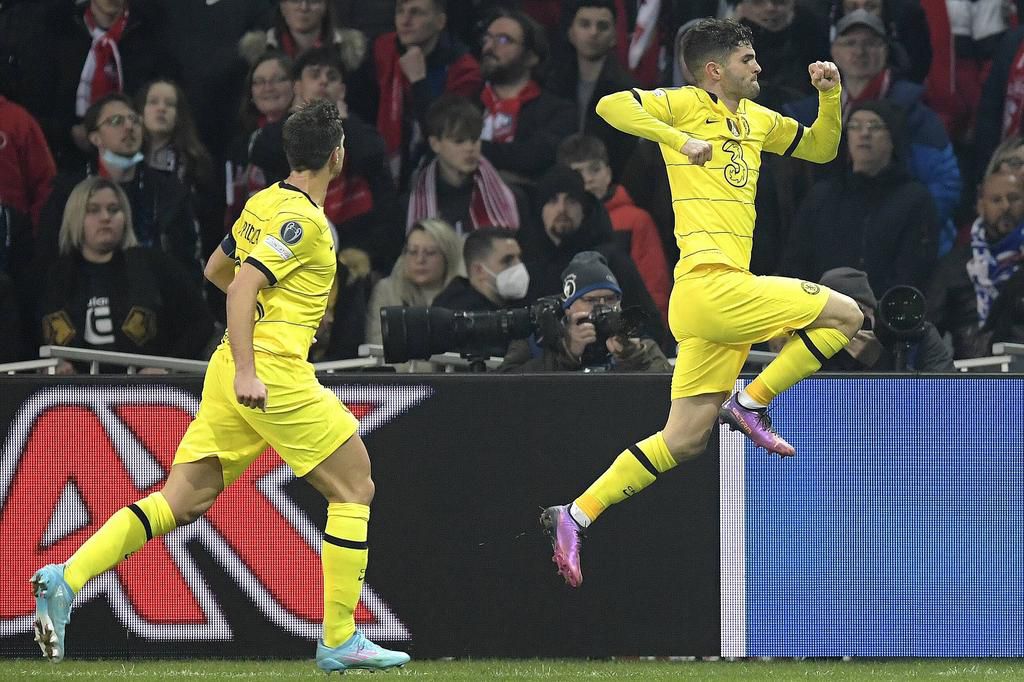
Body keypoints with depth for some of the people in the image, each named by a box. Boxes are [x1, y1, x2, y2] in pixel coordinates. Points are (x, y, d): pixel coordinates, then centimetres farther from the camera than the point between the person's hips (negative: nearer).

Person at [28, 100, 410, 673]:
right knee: (354, 487, 3)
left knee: (182, 501, 5)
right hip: (274, 374, -9)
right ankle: (341, 641, 2)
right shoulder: (303, 219, -12)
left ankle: (65, 579, -8)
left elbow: (217, 271, 28)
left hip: (242, 371, 9)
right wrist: (246, 370, -27)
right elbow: (243, 286, -21)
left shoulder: (264, 202, 14)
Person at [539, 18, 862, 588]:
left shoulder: (757, 119, 21)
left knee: (684, 440, 7)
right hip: (711, 281, -8)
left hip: (723, 295, 8)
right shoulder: (689, 105, -2)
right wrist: (682, 140, -23)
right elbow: (612, 106, -15)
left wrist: (831, 96, 15)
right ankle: (751, 402, -1)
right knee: (845, 316, -7)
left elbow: (821, 148, 33)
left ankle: (576, 516, 7)